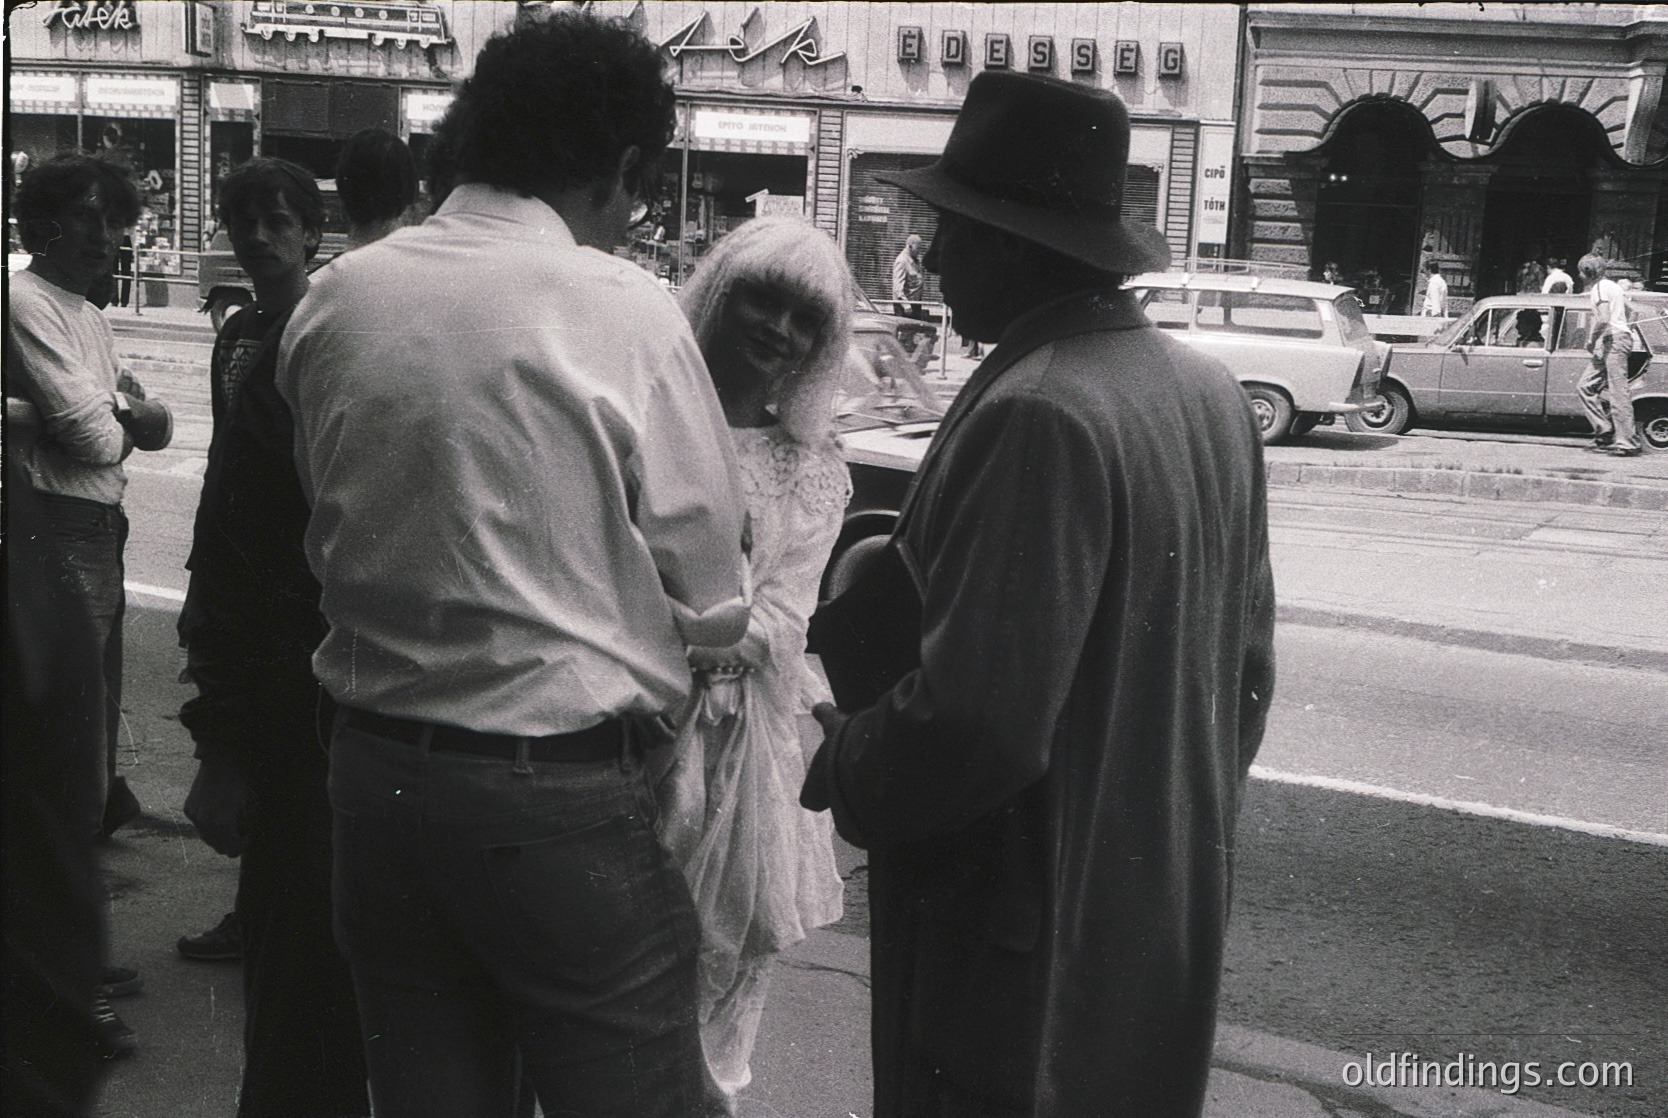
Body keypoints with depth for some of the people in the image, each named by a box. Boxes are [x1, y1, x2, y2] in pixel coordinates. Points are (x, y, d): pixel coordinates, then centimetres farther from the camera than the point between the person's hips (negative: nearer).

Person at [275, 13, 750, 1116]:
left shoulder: (333, 301, 3)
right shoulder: (625, 311, -12)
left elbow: (330, 536, 11)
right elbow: (711, 601, -8)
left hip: (374, 770, 6)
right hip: (560, 795, -6)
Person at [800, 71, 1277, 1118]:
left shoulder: (1035, 414, -24)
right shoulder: (1210, 390, 3)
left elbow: (975, 722, -27)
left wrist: (838, 761, -9)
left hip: (1029, 938, -8)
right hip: (1166, 907, 8)